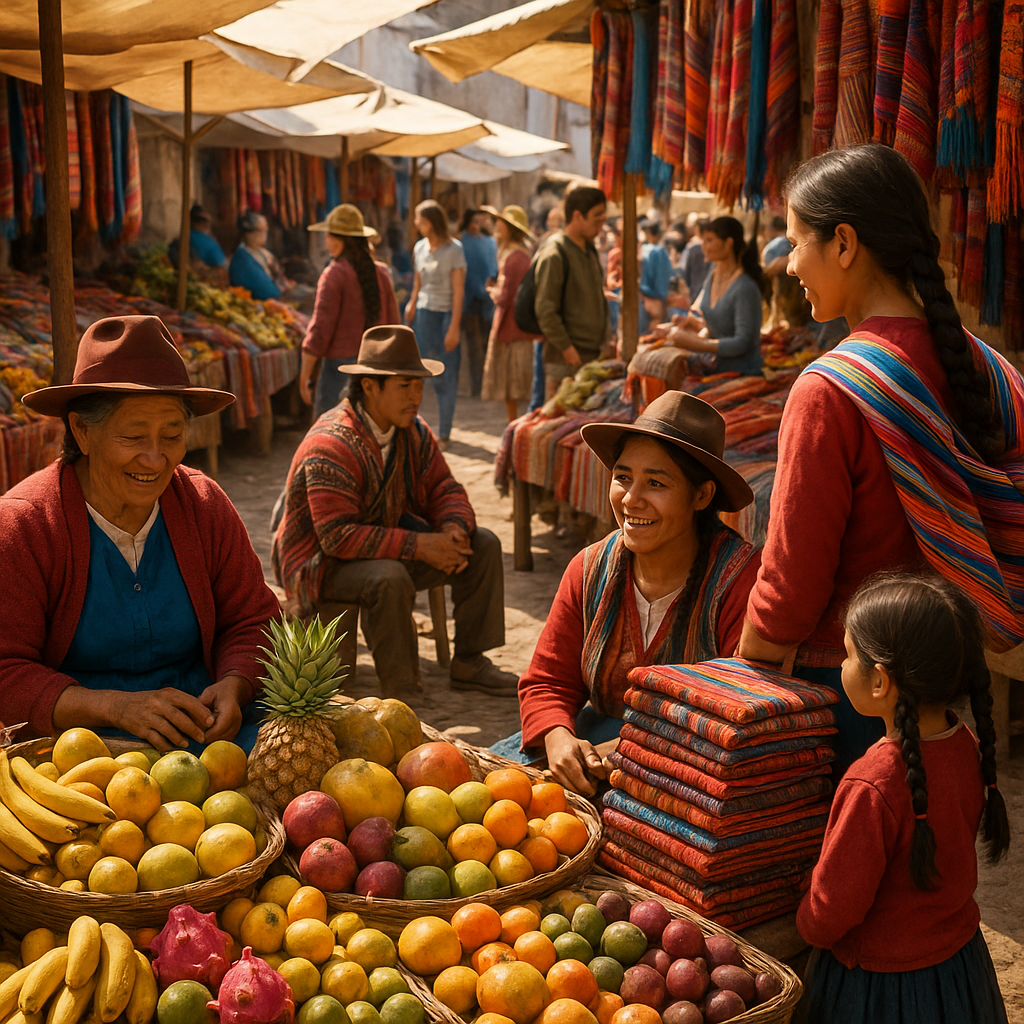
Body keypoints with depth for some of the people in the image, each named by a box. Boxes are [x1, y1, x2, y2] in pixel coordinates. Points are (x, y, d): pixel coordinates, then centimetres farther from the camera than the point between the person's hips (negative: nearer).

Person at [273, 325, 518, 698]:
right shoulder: (330, 447, -28)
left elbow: (444, 489, 3)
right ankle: (400, 694, -22)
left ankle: (468, 664, 5)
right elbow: (339, 537, -33)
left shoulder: (413, 432, -1)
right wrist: (419, 546, -34)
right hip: (323, 562, -8)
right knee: (388, 578, -39)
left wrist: (453, 528, -22)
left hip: (390, 541, 8)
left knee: (483, 544, -2)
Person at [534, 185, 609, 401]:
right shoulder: (554, 254, -13)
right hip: (565, 360, -8)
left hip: (593, 356, 8)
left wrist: (605, 341, 17)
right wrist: (566, 348, -18)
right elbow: (545, 310, -17)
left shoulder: (590, 251, 15)